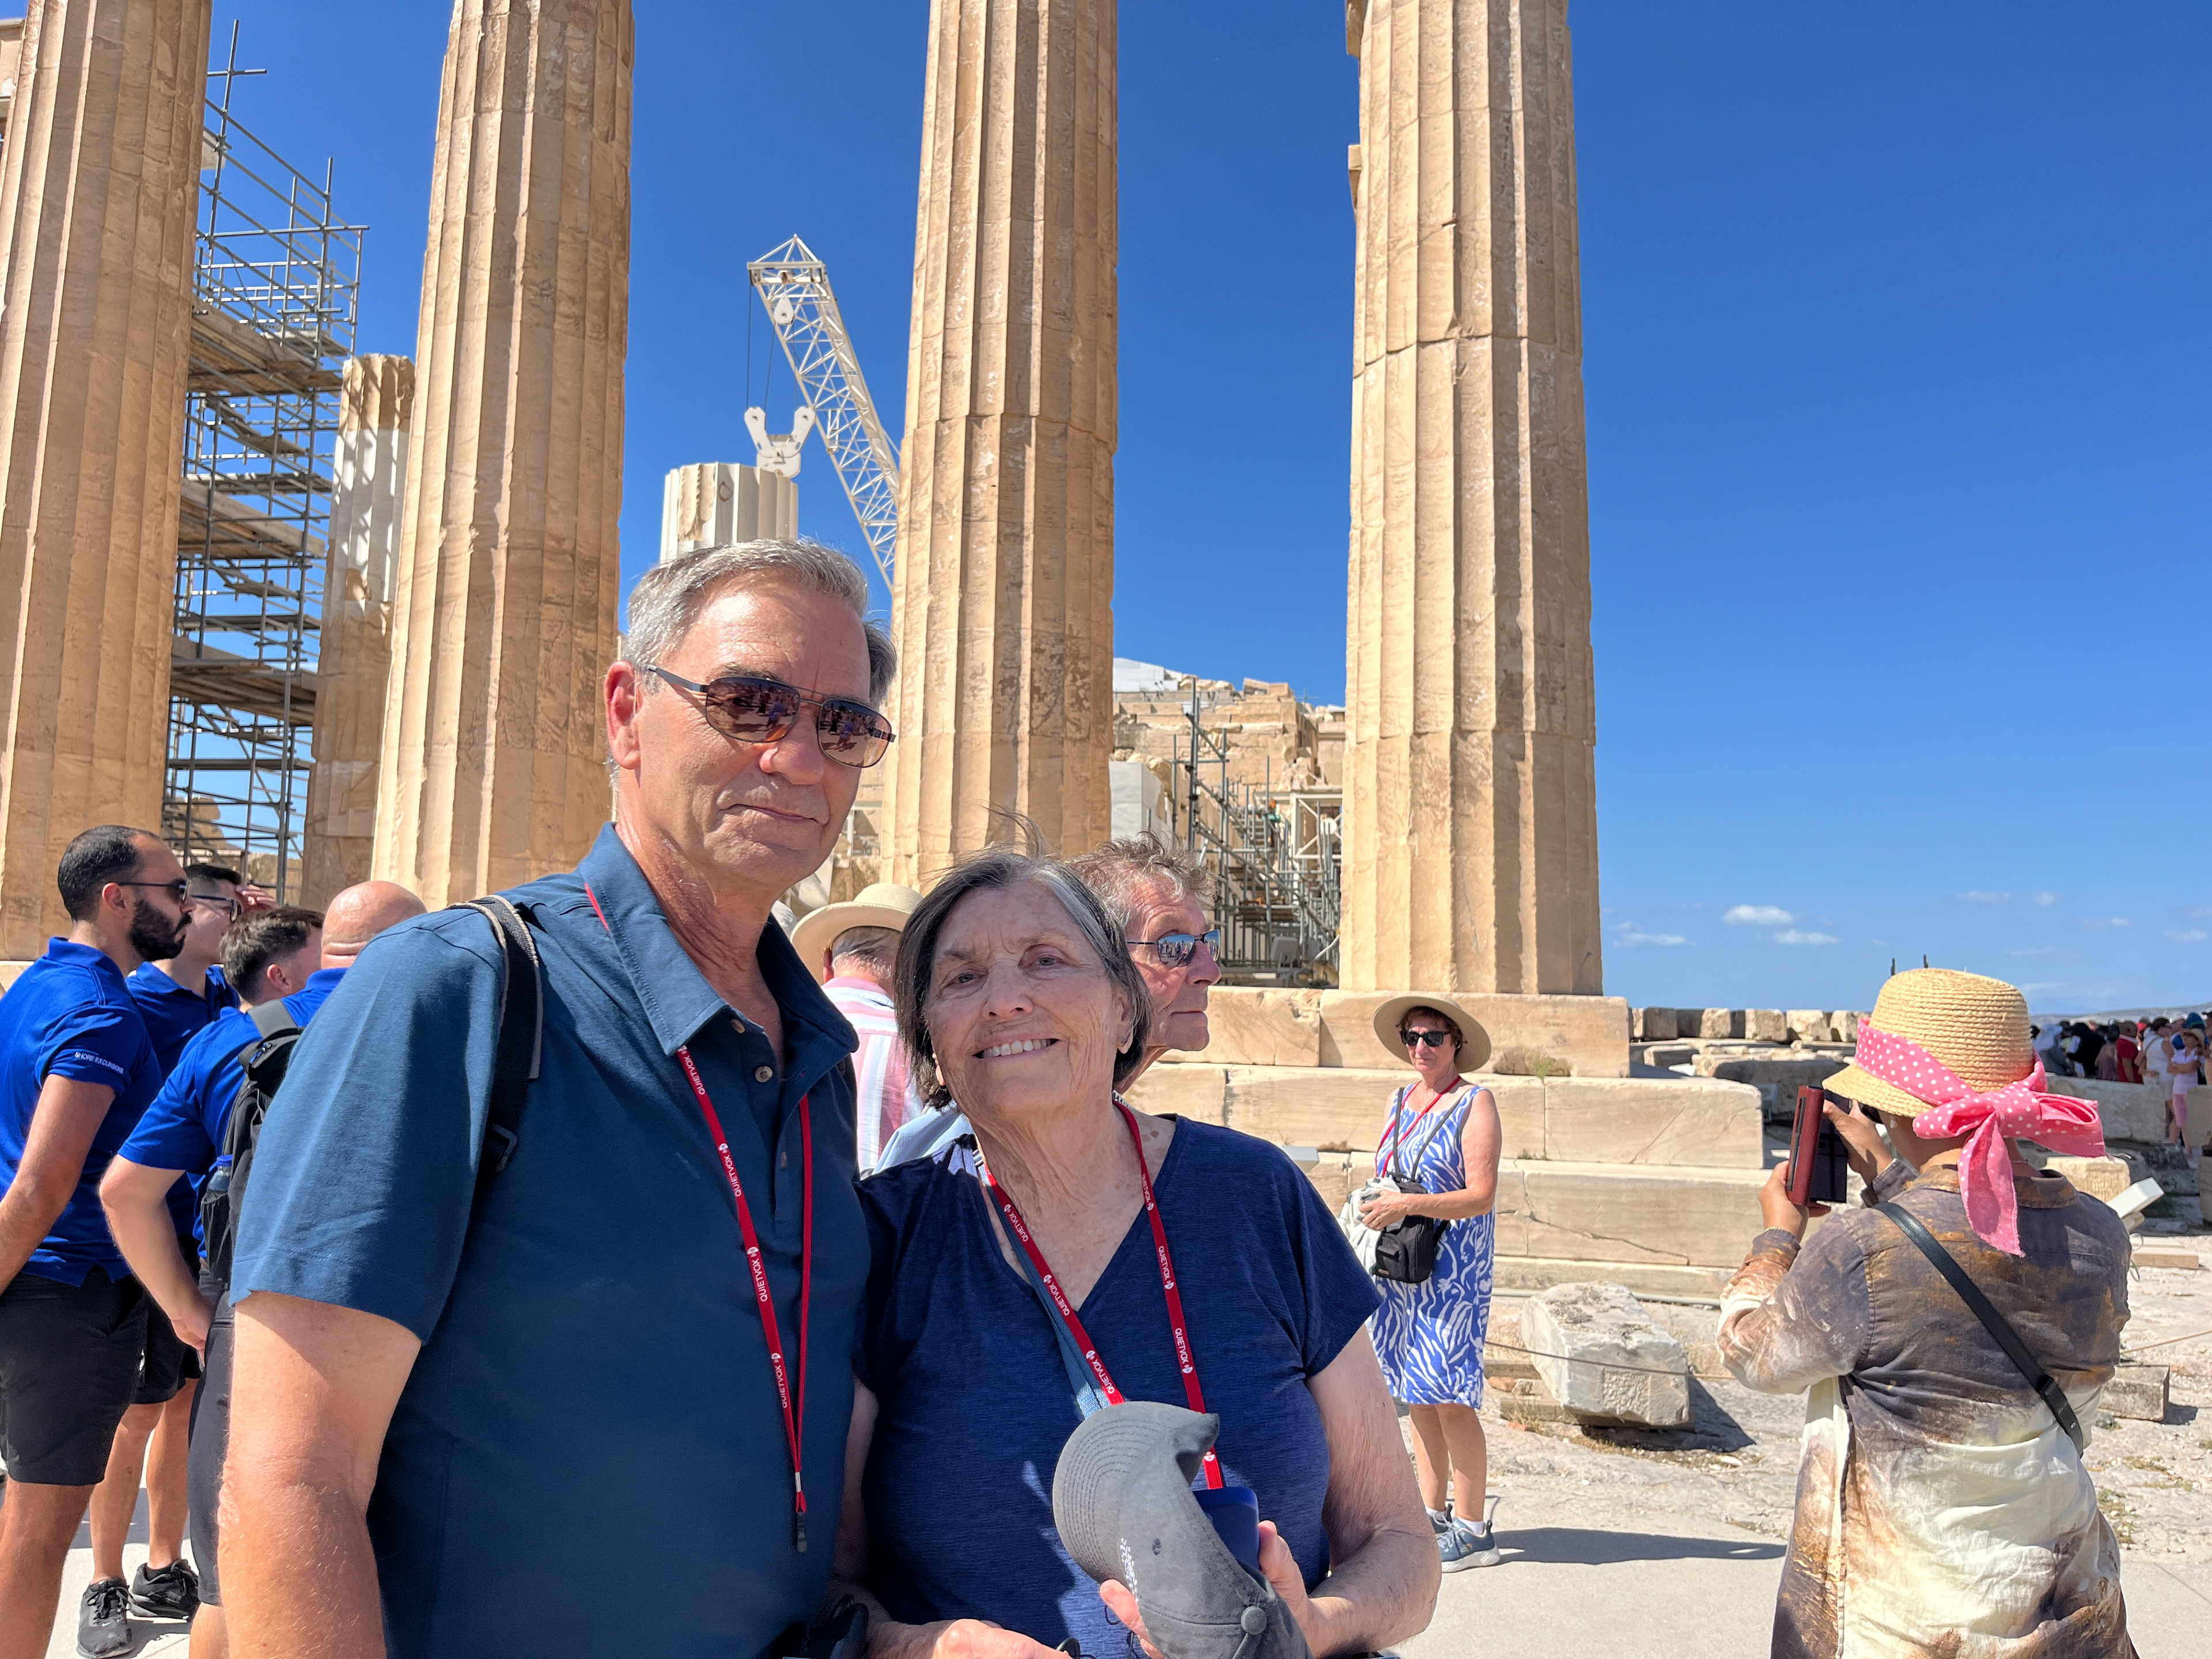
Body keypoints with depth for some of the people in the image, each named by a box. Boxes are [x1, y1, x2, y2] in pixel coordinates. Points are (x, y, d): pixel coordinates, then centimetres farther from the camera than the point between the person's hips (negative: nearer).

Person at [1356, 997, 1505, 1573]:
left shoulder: (1475, 1104, -7)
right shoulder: (1400, 1101, 12)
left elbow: (1481, 1196, -14)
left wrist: (1407, 1205, -21)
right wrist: (1374, 1209, 1)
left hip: (1453, 1265, -6)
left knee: (1449, 1395, -6)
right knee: (1417, 1394, 11)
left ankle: (1474, 1530, 4)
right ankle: (1434, 1513, 22)